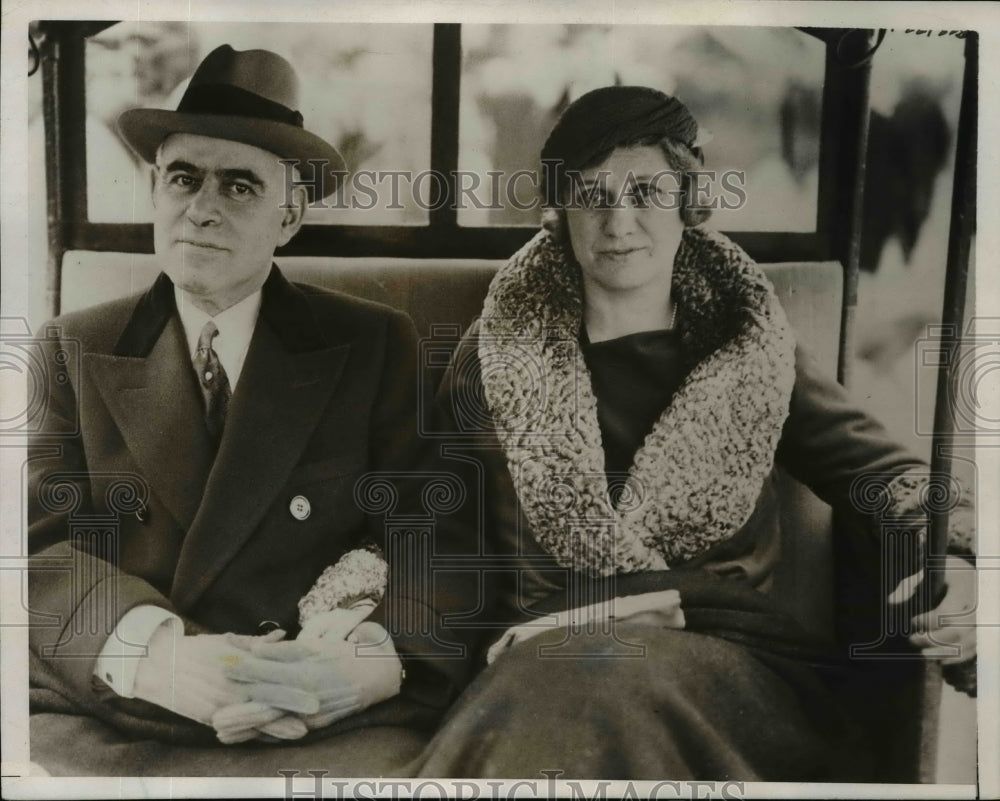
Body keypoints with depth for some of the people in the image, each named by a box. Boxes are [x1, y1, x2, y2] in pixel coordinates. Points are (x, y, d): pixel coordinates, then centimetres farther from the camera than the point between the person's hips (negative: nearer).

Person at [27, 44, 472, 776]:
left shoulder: (378, 346, 8)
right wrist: (152, 655, -18)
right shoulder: (76, 349, 12)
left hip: (329, 732, 0)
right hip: (104, 726, 1)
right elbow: (37, 544, 2)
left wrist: (380, 659, -19)